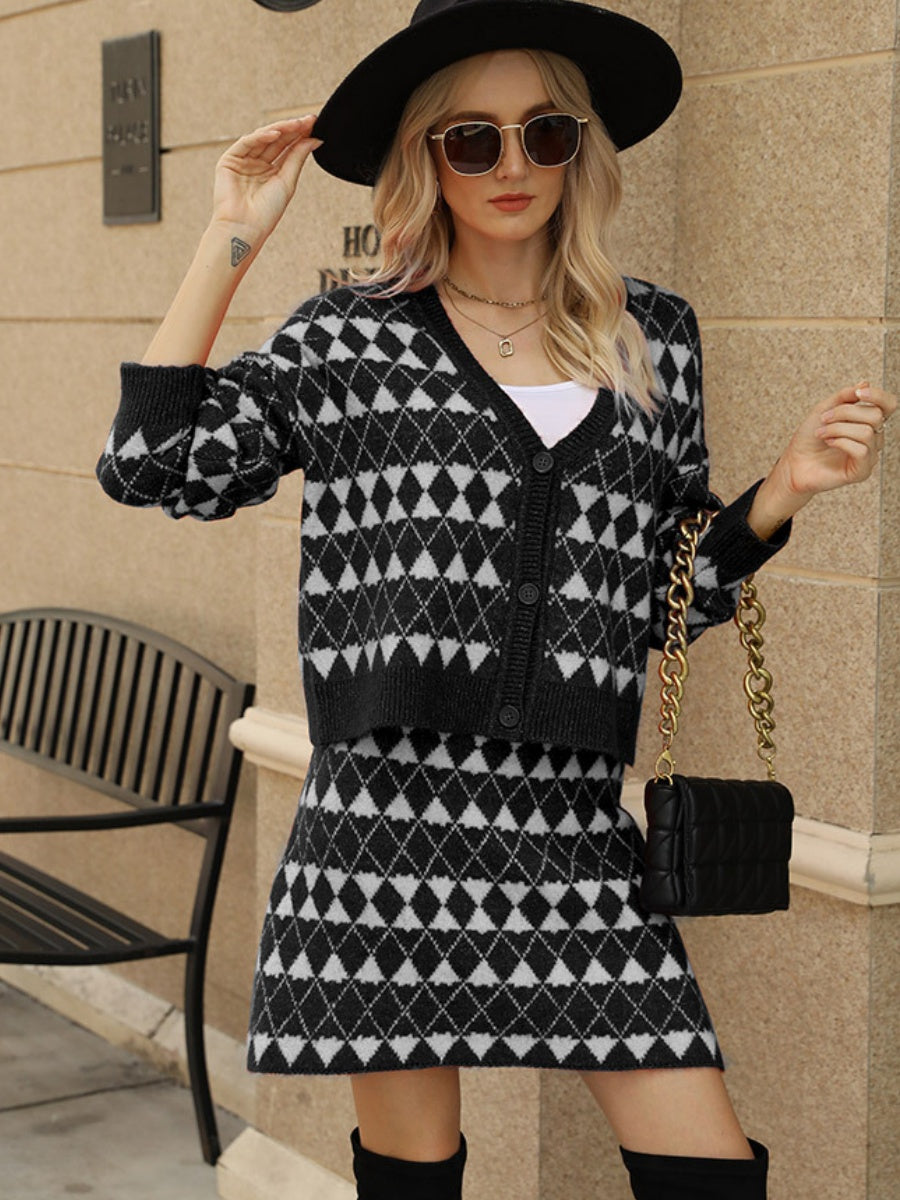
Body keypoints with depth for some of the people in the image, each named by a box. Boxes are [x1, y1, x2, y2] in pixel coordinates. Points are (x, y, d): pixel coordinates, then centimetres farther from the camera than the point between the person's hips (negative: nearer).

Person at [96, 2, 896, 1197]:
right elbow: (154, 462, -3)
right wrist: (231, 242, -1)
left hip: (575, 822, 2)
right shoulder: (348, 338, 5)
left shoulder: (656, 338, 12)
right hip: (390, 817, -2)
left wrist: (786, 488, 1)